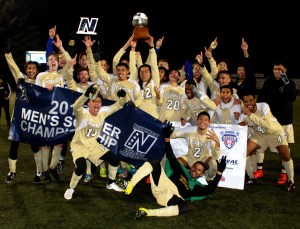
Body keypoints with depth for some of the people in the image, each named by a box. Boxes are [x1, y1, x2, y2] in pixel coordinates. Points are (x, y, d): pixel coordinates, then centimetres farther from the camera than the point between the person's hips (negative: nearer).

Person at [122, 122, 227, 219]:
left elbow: (209, 190, 3)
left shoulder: (196, 187, 22)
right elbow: (171, 156, 18)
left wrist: (219, 172, -5)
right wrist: (167, 137, 7)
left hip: (169, 199, -1)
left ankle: (147, 212, -42)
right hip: (161, 186, 1)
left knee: (185, 207, -37)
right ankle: (130, 185, -36)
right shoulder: (181, 170, 26)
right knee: (155, 163, -22)